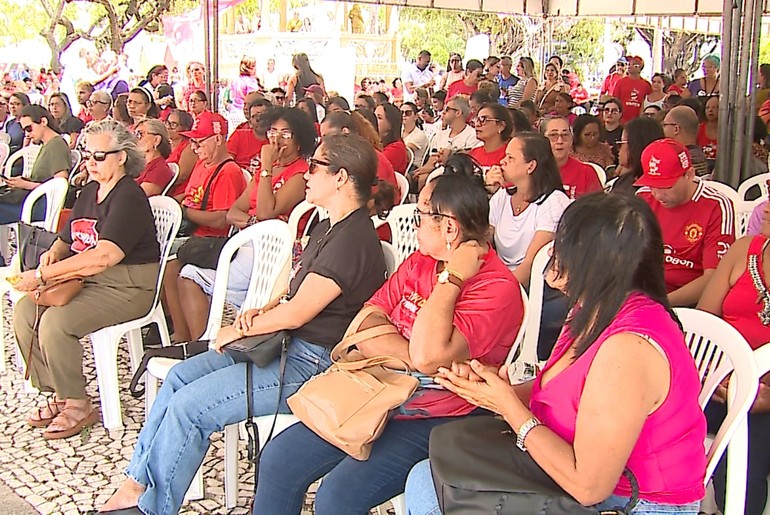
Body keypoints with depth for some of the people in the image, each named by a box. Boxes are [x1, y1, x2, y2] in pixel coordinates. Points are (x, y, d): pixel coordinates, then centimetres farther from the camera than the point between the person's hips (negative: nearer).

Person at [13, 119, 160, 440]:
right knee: (24, 311, -6)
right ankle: (60, 396, 3)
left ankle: (77, 406, -9)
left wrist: (43, 275, -26)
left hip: (128, 288, -9)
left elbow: (103, 257, -28)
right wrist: (53, 253, -3)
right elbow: (67, 239, 23)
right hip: (86, 281, 9)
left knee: (55, 322, -27)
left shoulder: (129, 198, -16)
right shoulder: (89, 192, 14)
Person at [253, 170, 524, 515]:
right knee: (277, 460, 1)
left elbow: (428, 357, -28)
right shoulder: (419, 263, 9)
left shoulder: (497, 288, -16)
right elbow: (365, 330, 3)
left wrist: (452, 279, -20)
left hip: (435, 422, -8)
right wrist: (410, 355, -15)